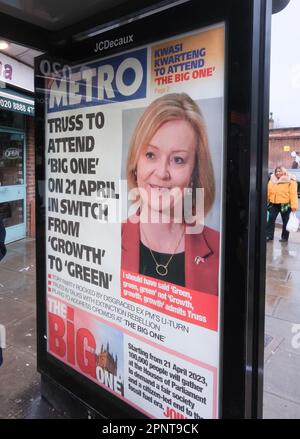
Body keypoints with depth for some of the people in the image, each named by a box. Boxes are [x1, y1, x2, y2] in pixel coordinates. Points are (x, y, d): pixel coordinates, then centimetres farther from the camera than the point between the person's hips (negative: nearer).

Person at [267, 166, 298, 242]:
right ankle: (269, 236, 6)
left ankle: (285, 237, 17)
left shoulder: (290, 181, -7)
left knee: (285, 221, 7)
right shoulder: (272, 180, 8)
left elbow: (293, 194, -13)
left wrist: (293, 205, -19)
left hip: (285, 204, -4)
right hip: (274, 204, 4)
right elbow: (268, 192, 10)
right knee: (271, 219, 0)